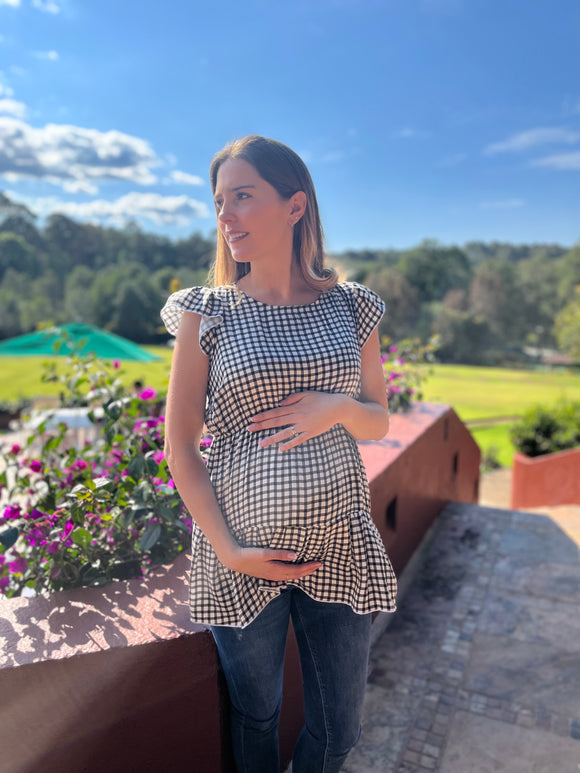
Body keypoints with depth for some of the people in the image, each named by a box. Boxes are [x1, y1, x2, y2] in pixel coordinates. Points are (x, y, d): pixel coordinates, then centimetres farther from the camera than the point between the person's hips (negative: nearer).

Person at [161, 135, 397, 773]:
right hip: (242, 549, -2)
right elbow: (179, 446, -4)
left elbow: (378, 424, 8)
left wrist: (336, 408, -14)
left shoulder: (350, 308, 0)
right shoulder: (208, 314, -6)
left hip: (340, 546, 2)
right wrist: (227, 549, -11)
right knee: (256, 714, 20)